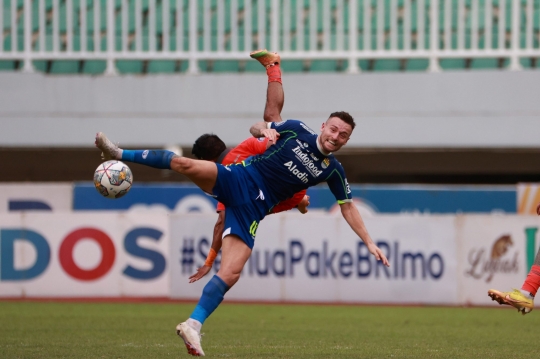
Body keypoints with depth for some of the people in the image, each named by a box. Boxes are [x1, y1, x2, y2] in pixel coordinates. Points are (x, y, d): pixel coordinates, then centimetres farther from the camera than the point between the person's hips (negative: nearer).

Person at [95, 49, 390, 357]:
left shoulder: (333, 171, 7)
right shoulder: (297, 131, 3)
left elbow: (349, 208, 14)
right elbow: (258, 127, 14)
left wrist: (369, 243, 9)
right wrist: (264, 130, -10)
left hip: (253, 208, 1)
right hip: (238, 180, -1)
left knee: (231, 273, -17)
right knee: (184, 164, -27)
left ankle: (194, 325, -12)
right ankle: (120, 154, -13)